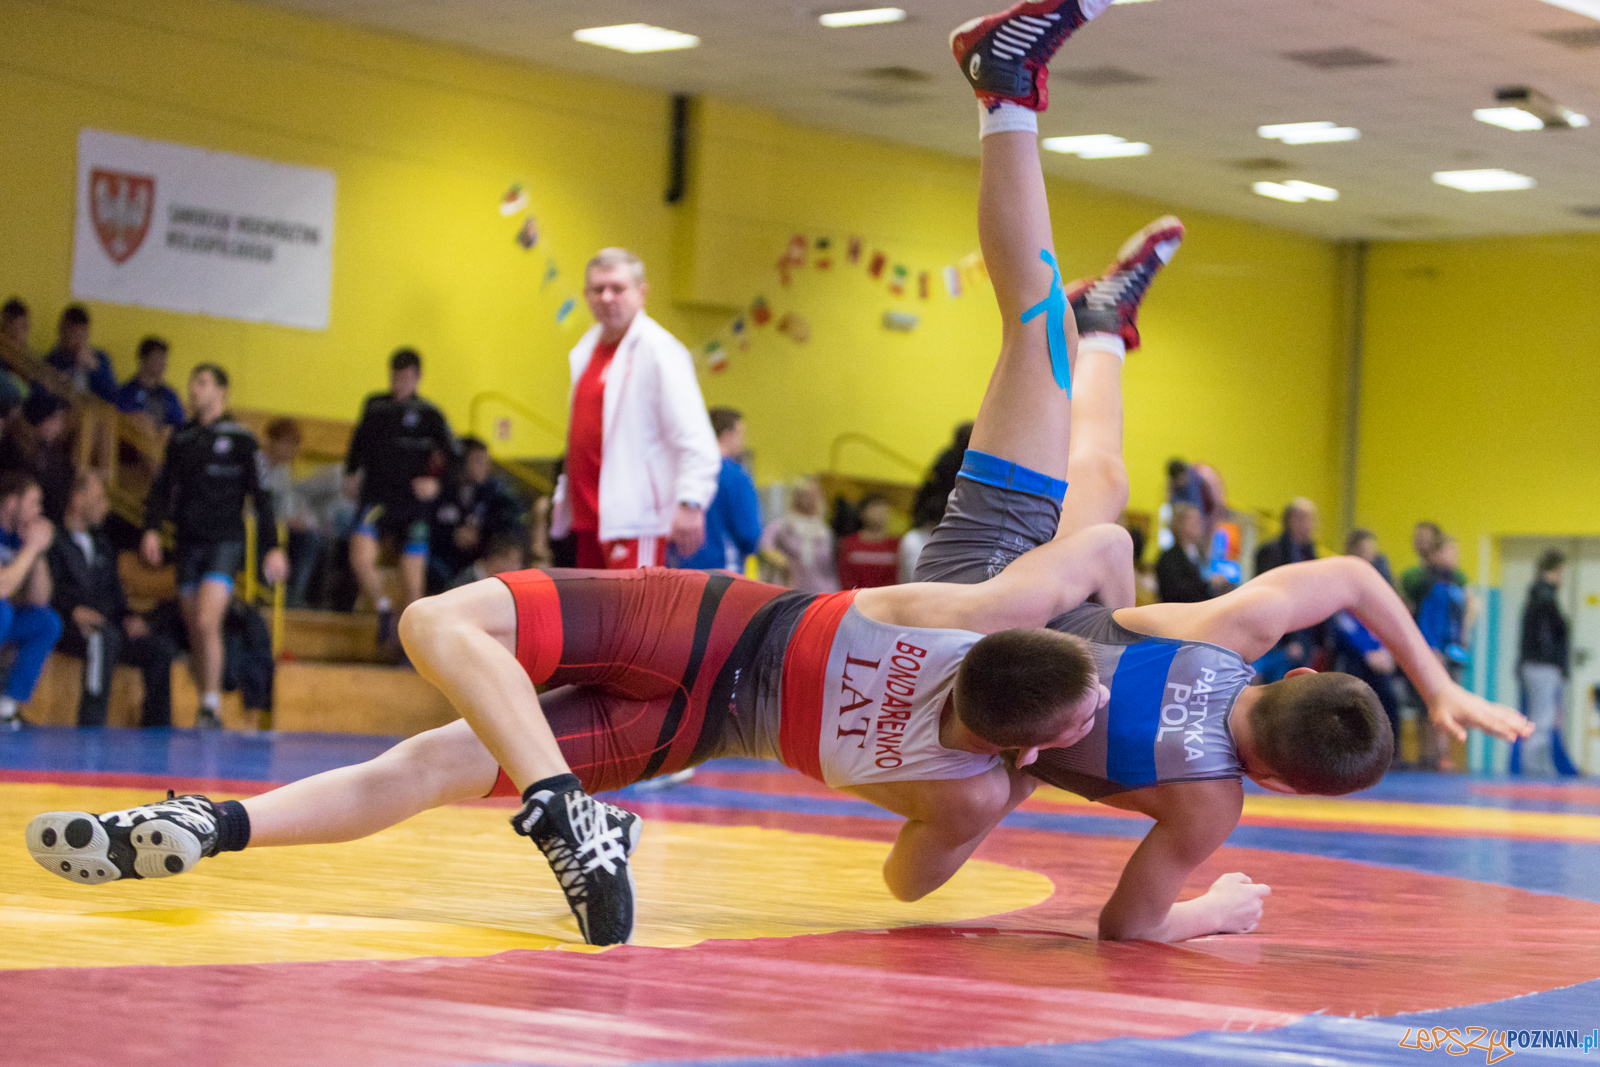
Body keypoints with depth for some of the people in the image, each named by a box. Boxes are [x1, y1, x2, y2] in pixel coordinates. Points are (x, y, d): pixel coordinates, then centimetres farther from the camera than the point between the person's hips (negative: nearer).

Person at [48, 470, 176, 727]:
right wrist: (75, 611, -27)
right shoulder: (54, 542, 3)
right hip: (65, 628, -7)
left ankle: (156, 728, -12)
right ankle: (92, 723, -41)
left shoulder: (101, 543, 27)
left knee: (161, 647, -15)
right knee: (105, 637, -39)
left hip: (105, 626, 7)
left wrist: (128, 617, 3)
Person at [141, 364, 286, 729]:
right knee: (194, 633, 5)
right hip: (188, 544, 5)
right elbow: (162, 488, 13)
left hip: (225, 543, -5)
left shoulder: (239, 439, -2)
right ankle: (204, 707, 14)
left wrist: (272, 547, -7)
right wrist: (152, 528, -4)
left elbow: (260, 494, -2)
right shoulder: (180, 439, 12)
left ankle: (212, 707, -11)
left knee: (207, 623, -19)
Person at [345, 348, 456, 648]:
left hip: (414, 505, -2)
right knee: (361, 558, -21)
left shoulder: (428, 415, 1)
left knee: (413, 578, -2)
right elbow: (360, 440, 26)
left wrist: (435, 480, -14)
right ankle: (383, 609, 5)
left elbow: (452, 455, 0)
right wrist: (351, 472, 17)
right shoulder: (374, 407, 10)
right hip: (376, 499, 2)